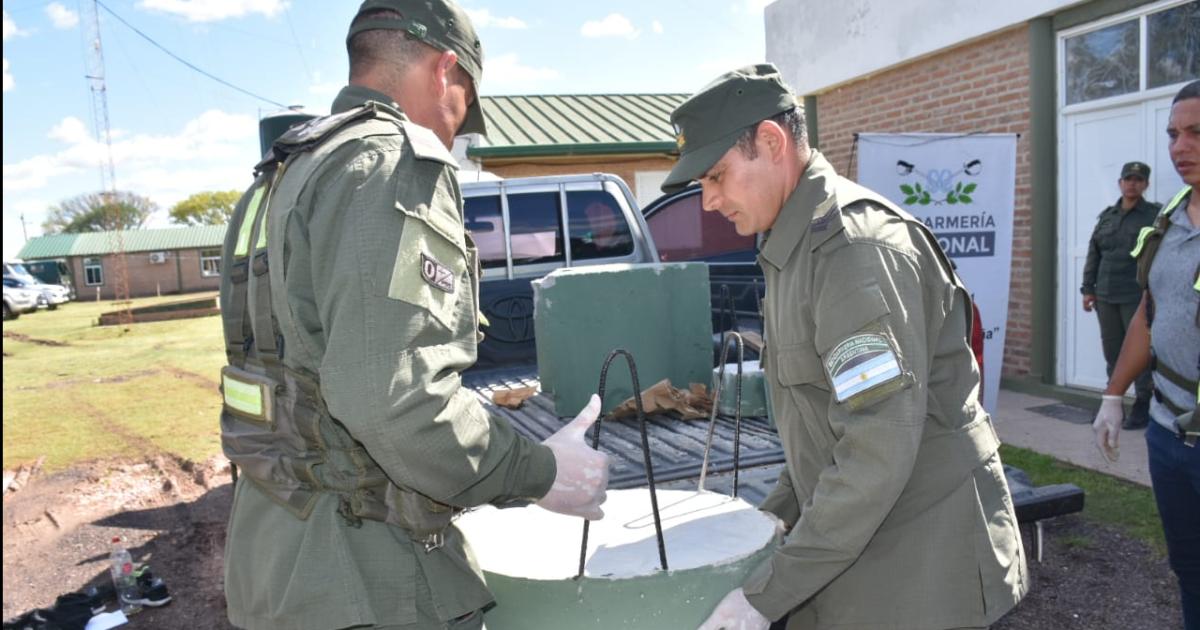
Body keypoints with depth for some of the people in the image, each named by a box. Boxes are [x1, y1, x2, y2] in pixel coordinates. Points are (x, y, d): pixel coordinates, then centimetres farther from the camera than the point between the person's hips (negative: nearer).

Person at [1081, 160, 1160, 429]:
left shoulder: (1155, 216, 0)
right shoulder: (1107, 216, 14)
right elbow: (1093, 254, 16)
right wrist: (1088, 289, 11)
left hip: (1137, 298, -4)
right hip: (1106, 297, 5)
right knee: (1112, 351, 9)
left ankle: (1142, 406, 7)